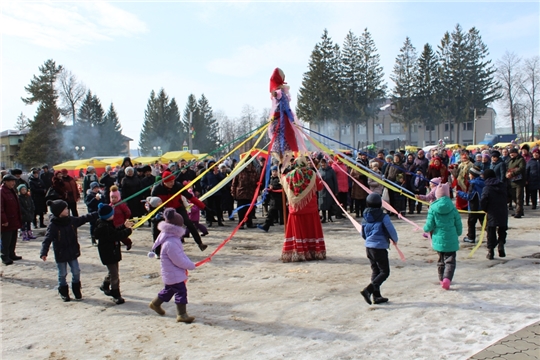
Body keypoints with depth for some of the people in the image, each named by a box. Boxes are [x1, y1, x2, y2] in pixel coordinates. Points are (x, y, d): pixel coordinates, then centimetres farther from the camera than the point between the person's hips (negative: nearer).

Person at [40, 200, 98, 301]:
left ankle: (76, 290, 27)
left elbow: (84, 218, 6)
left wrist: (98, 214, 3)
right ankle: (63, 292, 28)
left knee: (76, 272, 8)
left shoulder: (72, 220, -3)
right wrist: (44, 253, -32)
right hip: (60, 255, -4)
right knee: (62, 274, 10)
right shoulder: (53, 225, -19)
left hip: (72, 253, 4)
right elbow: (47, 240, -22)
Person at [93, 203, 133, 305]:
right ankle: (116, 295, 9)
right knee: (114, 274, -3)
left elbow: (115, 232, 12)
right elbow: (116, 236, -30)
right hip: (108, 253, -10)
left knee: (113, 271, 26)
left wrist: (124, 226, 2)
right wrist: (128, 230, -21)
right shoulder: (103, 227, -26)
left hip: (113, 251, 10)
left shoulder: (107, 223, 5)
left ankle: (105, 286, 49)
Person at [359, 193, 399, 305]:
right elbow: (391, 231, -9)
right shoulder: (383, 217, -12)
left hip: (368, 247, 6)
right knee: (384, 272, 2)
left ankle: (376, 296, 18)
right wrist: (395, 240, 11)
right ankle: (368, 290, -14)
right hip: (380, 248, -6)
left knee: (375, 271, 15)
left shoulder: (365, 218, 5)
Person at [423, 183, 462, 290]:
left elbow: (429, 226, -9)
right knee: (450, 261, 2)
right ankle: (447, 279, -18)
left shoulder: (433, 208, -10)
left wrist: (425, 229, 14)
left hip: (438, 240, 1)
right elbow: (459, 225, 2)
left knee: (441, 259, 19)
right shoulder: (452, 208, -6)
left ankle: (442, 279, 31)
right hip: (451, 240, -1)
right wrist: (457, 234, 21)